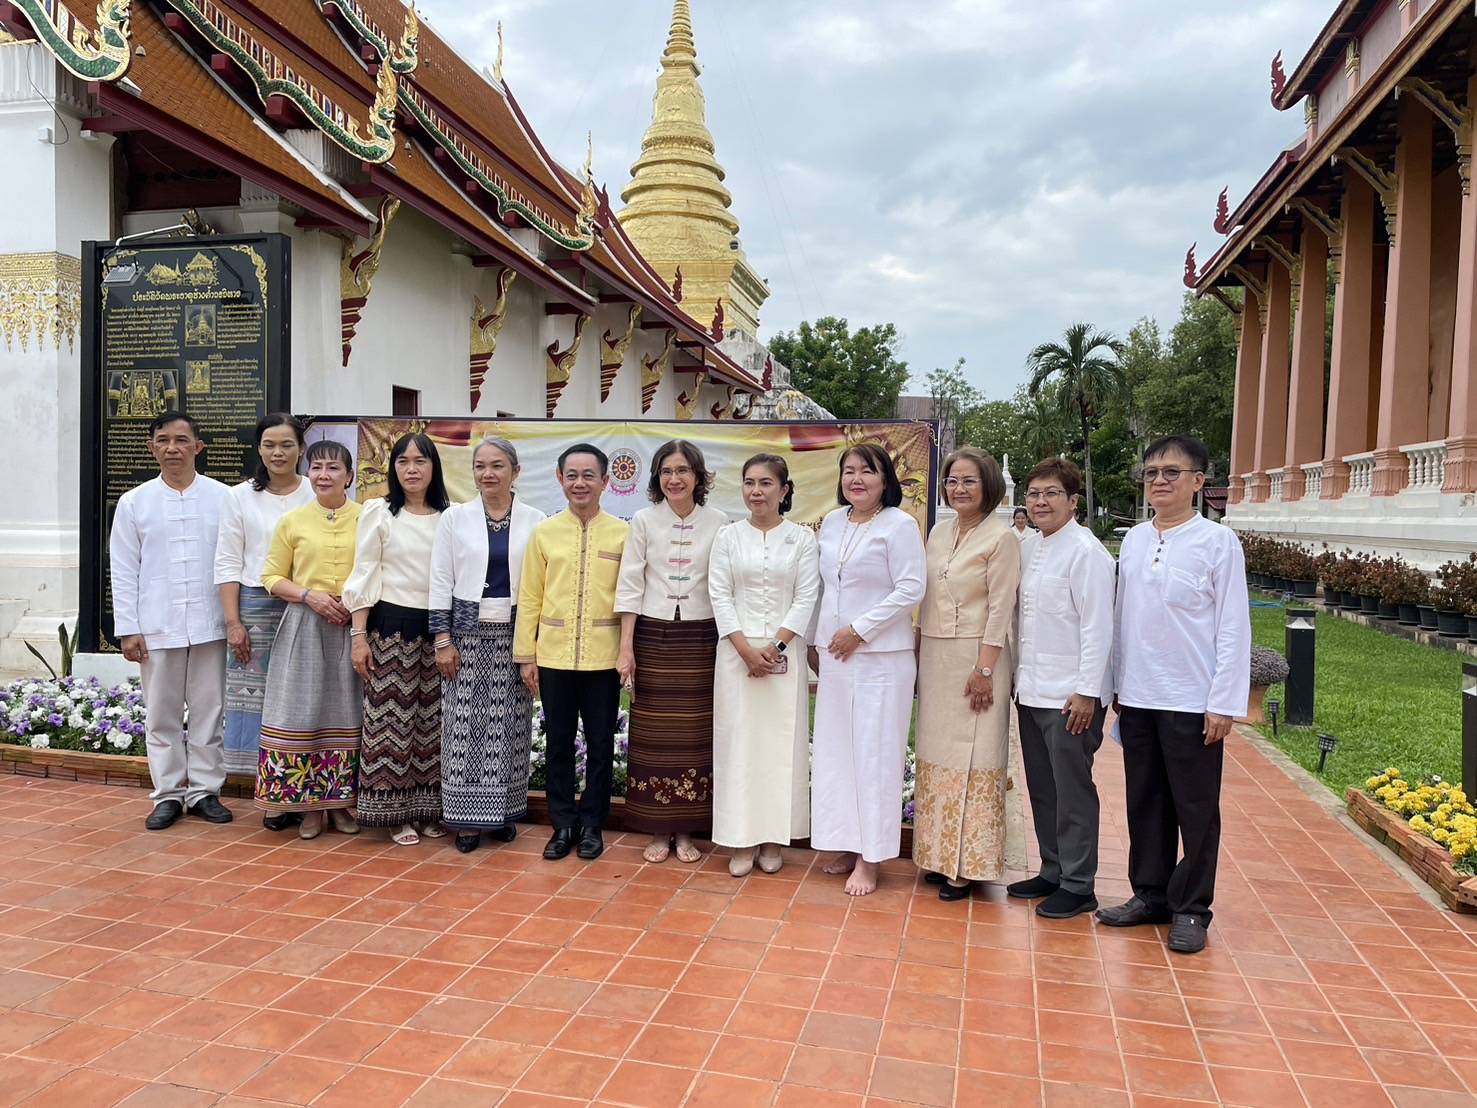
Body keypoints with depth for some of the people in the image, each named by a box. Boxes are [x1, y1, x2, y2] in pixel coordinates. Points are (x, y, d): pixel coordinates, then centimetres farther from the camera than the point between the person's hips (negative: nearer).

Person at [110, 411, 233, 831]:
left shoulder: (222, 497, 1)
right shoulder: (134, 502, 5)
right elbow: (124, 571, 4)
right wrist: (128, 629, -1)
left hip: (209, 625, -1)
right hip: (157, 627, 1)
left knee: (208, 710, 6)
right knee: (161, 714, 8)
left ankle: (204, 790, 18)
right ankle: (168, 794, 19)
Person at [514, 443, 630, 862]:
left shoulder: (622, 533, -1)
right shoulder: (544, 533, 3)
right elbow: (530, 597, 5)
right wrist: (526, 655, 3)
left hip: (603, 657, -1)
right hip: (553, 655, 1)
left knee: (600, 744, 9)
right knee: (559, 744, 10)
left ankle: (591, 824, 24)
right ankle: (563, 823, 24)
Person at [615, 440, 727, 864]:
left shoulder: (718, 523, 1)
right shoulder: (644, 520, 0)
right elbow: (629, 586, -1)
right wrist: (626, 647, -6)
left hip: (700, 638, 0)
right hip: (652, 637, 0)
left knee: (694, 734, 4)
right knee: (653, 734, 4)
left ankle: (685, 832, 17)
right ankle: (658, 832, 16)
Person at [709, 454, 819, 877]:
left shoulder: (801, 538, 2)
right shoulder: (729, 536, 4)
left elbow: (806, 598, -2)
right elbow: (720, 595, -1)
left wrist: (775, 646, -12)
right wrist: (746, 649, -10)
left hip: (785, 650, 0)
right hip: (737, 650, 1)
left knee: (782, 740, 3)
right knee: (738, 739, 2)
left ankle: (774, 838, 15)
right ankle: (743, 841, 11)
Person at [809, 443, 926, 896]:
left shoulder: (899, 524, -7)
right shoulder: (832, 523, 12)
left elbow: (911, 590, -13)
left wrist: (858, 629, -14)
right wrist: (816, 641, 15)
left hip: (881, 656, -6)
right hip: (834, 653, 7)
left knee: (874, 751, -1)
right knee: (835, 749, 9)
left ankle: (869, 859, 7)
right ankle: (846, 843, 22)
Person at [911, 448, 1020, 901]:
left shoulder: (1001, 537, -8)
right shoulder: (939, 532, 11)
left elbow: (1000, 608, -12)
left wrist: (984, 669, -16)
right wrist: (917, 656, 12)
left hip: (975, 659, -6)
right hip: (934, 658, 7)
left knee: (971, 760, -2)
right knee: (935, 756, 10)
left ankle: (967, 864, 8)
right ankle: (937, 854, 21)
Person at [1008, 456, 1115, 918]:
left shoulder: (1085, 552, -13)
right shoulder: (1028, 548, 10)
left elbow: (1097, 627, -15)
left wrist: (1087, 691, -17)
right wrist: (1018, 675, 12)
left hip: (1070, 695, -8)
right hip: (1031, 690, 8)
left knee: (1073, 790, 2)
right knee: (1042, 788, 16)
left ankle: (1078, 886, 14)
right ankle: (1053, 871, 30)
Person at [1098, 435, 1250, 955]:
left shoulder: (1217, 541, -7)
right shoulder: (1133, 540, 7)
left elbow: (1233, 627, -8)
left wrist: (1225, 703, -10)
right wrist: (1117, 683, 10)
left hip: (1191, 701, -5)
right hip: (1137, 697, 5)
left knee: (1196, 809, 7)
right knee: (1145, 802, 14)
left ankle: (1191, 909, 20)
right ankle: (1150, 895, 28)